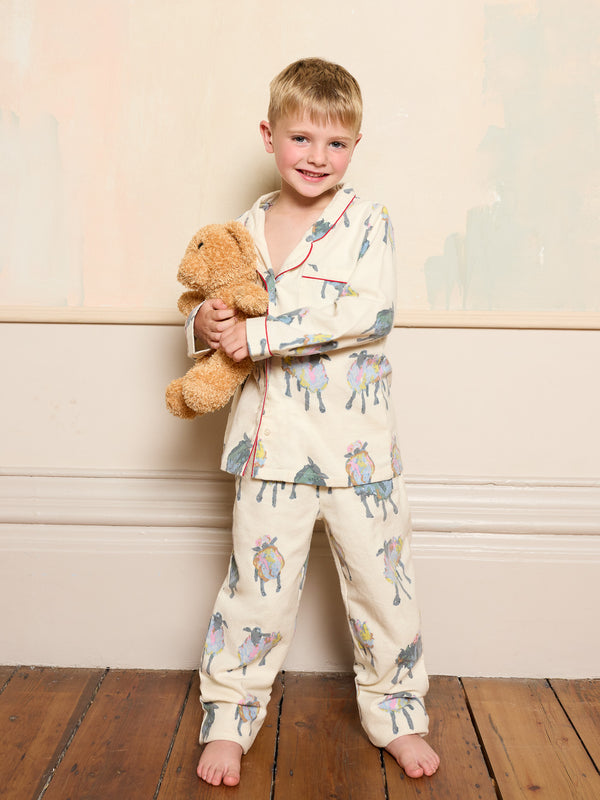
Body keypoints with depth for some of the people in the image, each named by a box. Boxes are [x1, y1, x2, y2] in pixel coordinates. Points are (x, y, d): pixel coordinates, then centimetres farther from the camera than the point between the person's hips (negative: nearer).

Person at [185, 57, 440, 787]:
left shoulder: (367, 224, -4)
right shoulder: (246, 230, 6)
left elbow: (370, 314, -19)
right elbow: (216, 309, 14)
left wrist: (258, 334, -22)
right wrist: (205, 326, -12)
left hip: (357, 443, -1)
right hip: (271, 439, 2)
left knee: (382, 581, 10)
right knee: (258, 583, 8)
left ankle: (394, 710, 31)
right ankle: (229, 715, 27)